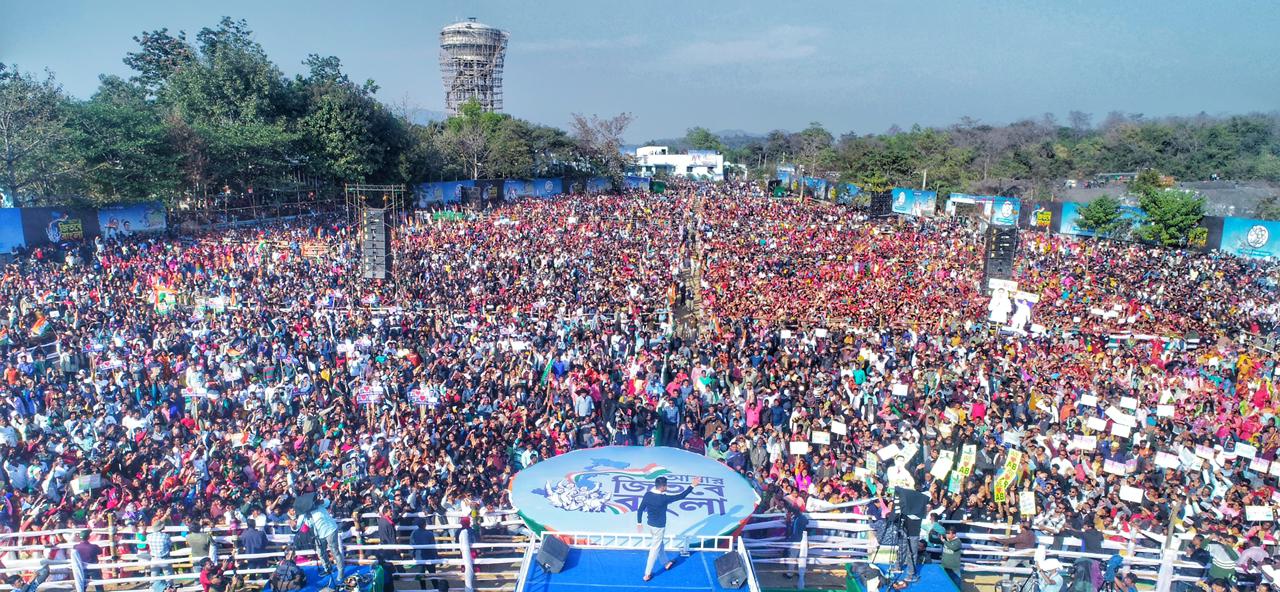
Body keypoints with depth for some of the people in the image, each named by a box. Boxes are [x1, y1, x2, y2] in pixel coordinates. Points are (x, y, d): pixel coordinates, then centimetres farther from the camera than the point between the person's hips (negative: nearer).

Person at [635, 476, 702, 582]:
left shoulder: (647, 494, -9)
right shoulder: (663, 498, -28)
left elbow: (640, 509, -1)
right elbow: (681, 496, -21)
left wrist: (639, 523, 12)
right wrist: (692, 485, -15)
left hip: (650, 525, 7)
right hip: (659, 527, -7)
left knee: (660, 544, 27)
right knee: (655, 549, 7)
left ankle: (666, 563, 47)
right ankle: (647, 574, 15)